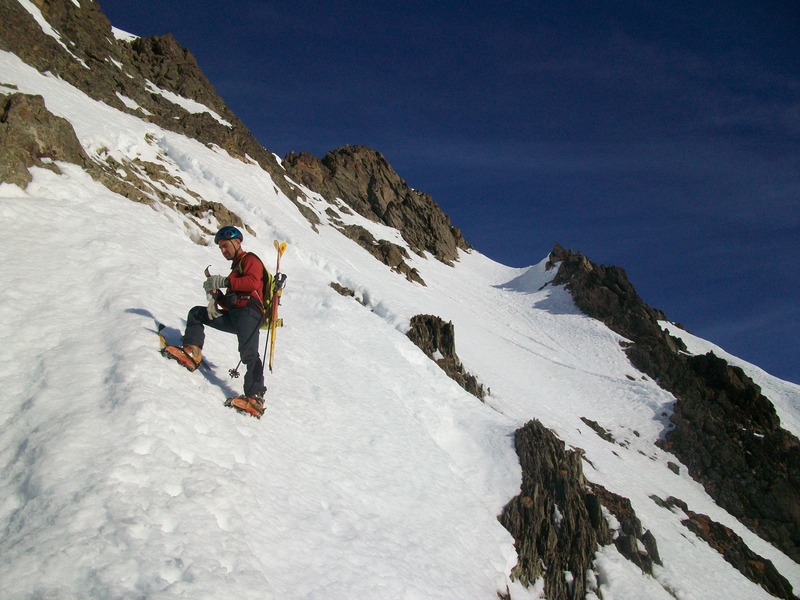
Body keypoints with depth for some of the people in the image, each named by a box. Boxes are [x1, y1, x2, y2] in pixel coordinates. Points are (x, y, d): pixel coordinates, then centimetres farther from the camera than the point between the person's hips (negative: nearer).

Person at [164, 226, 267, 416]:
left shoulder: (250, 260, 8)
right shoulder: (236, 267, 34)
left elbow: (253, 282, -15)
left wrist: (224, 282, -19)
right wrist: (216, 295, 5)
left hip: (249, 311, -10)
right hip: (233, 316, 10)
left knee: (248, 353, -25)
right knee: (196, 313, 11)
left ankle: (255, 398, -35)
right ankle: (192, 352, -9)